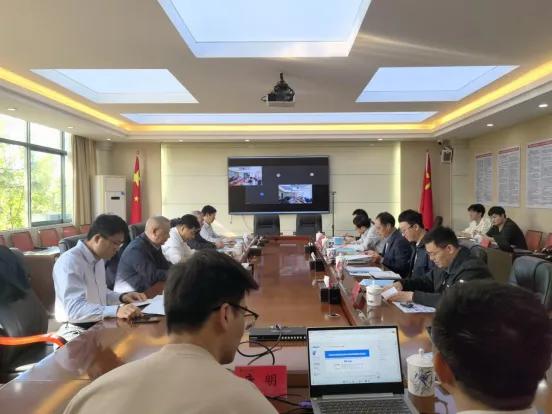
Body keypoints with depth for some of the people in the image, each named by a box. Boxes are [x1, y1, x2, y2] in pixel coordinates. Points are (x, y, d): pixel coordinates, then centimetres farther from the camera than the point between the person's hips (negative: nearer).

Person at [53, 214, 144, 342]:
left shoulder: (99, 258, 7)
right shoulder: (69, 261, -20)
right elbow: (74, 309, -31)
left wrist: (122, 298, 1)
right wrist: (116, 311, -42)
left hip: (99, 325, 8)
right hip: (77, 331, -8)